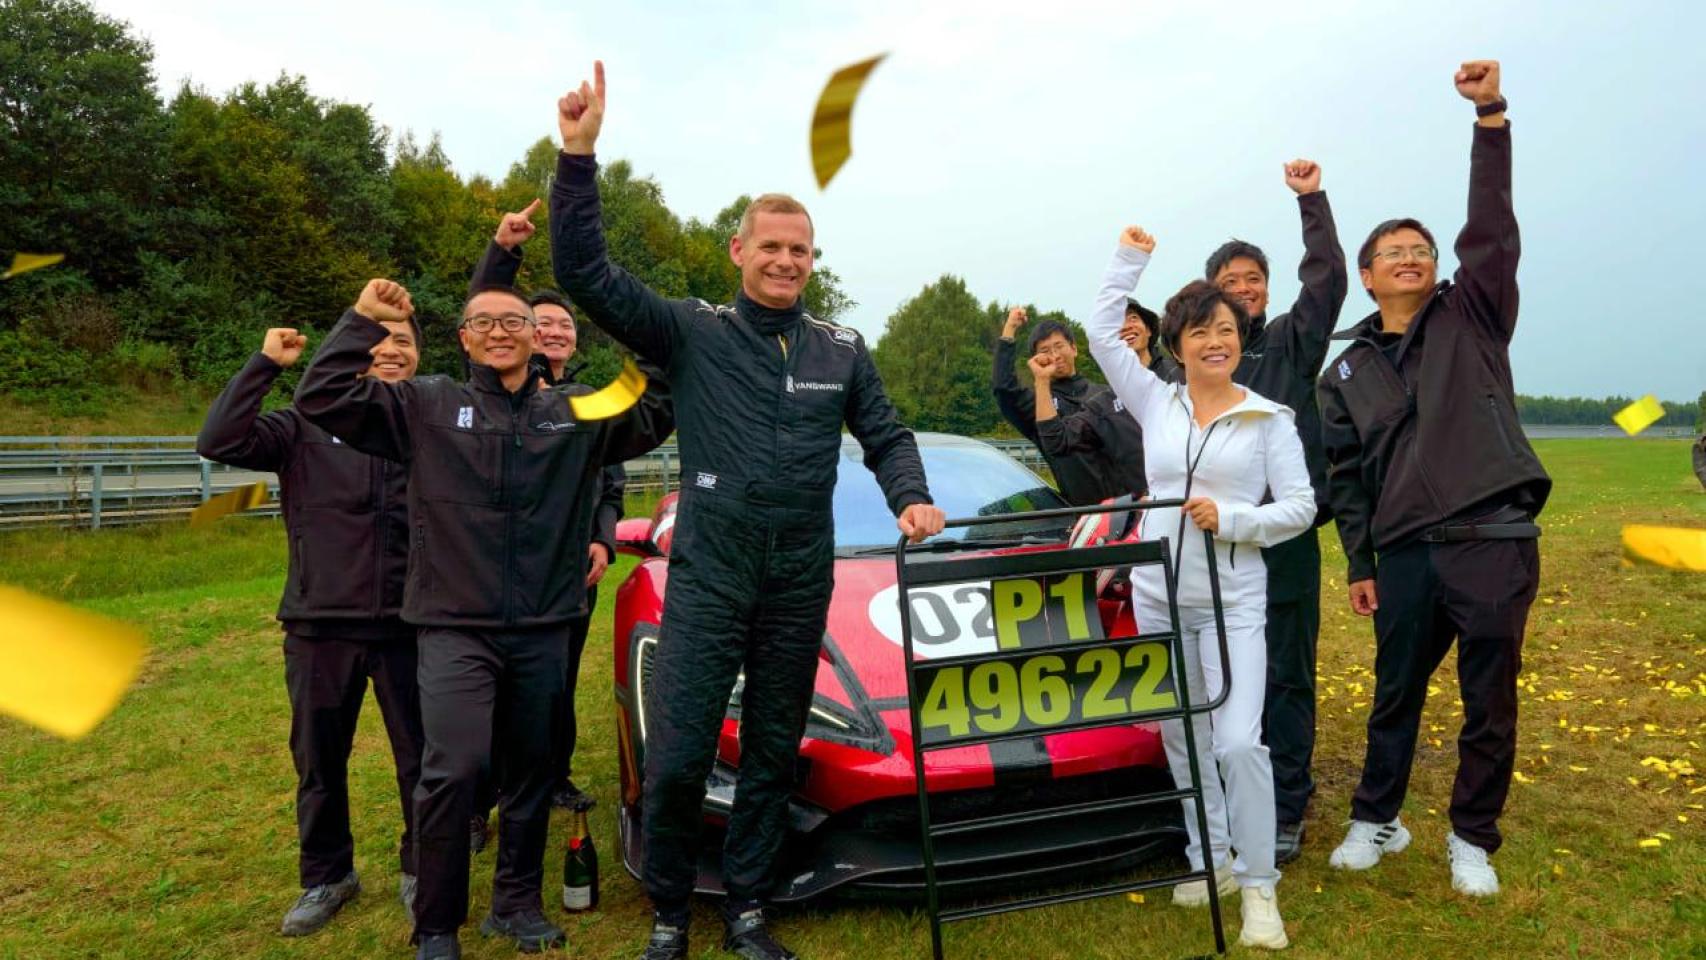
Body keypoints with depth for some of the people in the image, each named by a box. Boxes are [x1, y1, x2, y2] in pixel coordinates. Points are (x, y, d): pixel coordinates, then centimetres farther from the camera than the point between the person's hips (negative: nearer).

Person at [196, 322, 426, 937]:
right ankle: (326, 876, 34)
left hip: (410, 624, 0)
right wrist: (266, 364, -12)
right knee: (319, 763, 14)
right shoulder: (306, 426, 1)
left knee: (422, 759, 7)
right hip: (320, 626, 0)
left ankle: (421, 873, 28)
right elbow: (217, 442, -12)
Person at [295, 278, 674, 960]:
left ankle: (517, 902, 31)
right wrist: (361, 321, -11)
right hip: (455, 627, -3)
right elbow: (321, 399, -5)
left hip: (543, 630, 3)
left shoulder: (577, 413, 7)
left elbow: (656, 416, 5)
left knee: (531, 772, 13)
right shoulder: (427, 405, 1)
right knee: (454, 770, -13)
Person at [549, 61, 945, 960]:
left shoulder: (842, 350, 9)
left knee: (773, 757, 12)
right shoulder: (691, 334, -2)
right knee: (675, 758, -2)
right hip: (707, 579, -3)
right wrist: (578, 156, -20)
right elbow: (585, 274, -11)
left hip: (801, 585, 3)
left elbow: (886, 437, 15)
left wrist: (912, 498, -6)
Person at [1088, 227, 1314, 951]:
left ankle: (1259, 886, 3)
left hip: (1232, 603, -3)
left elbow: (1299, 507, -1)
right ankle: (1209, 861, 28)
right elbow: (1101, 331, 7)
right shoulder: (1156, 404, 6)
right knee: (1182, 741, 12)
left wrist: (1230, 518, -16)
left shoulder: (1270, 419, 0)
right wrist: (1129, 258, 8)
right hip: (1157, 599, 3)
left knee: (1238, 742, -12)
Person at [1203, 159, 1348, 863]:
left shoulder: (1291, 343, 9)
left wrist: (1312, 200, -4)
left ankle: (1284, 810, 13)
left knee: (1284, 677, 3)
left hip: (1285, 537, -1)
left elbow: (1327, 279, -4)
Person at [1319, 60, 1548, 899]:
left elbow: (1492, 232, -7)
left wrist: (1491, 117, -16)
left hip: (1493, 542, -2)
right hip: (1405, 554, 2)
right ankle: (1375, 821, 30)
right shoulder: (1347, 371, 11)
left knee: (1490, 703, 6)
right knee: (1395, 695, 13)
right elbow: (1345, 476, 11)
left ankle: (1472, 838, 24)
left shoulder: (1472, 318, 8)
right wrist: (1359, 564, 6)